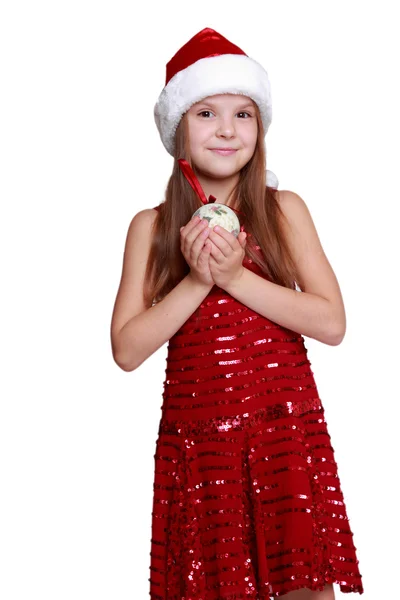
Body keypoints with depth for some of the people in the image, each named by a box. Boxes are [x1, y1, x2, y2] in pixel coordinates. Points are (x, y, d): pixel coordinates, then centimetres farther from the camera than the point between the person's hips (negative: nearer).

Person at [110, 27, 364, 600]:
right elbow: (126, 350, -3)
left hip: (286, 427, 0)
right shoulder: (151, 226, 4)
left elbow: (332, 323, -5)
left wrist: (235, 276, -12)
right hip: (196, 437, 1)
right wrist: (197, 281, -13)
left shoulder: (284, 210, 4)